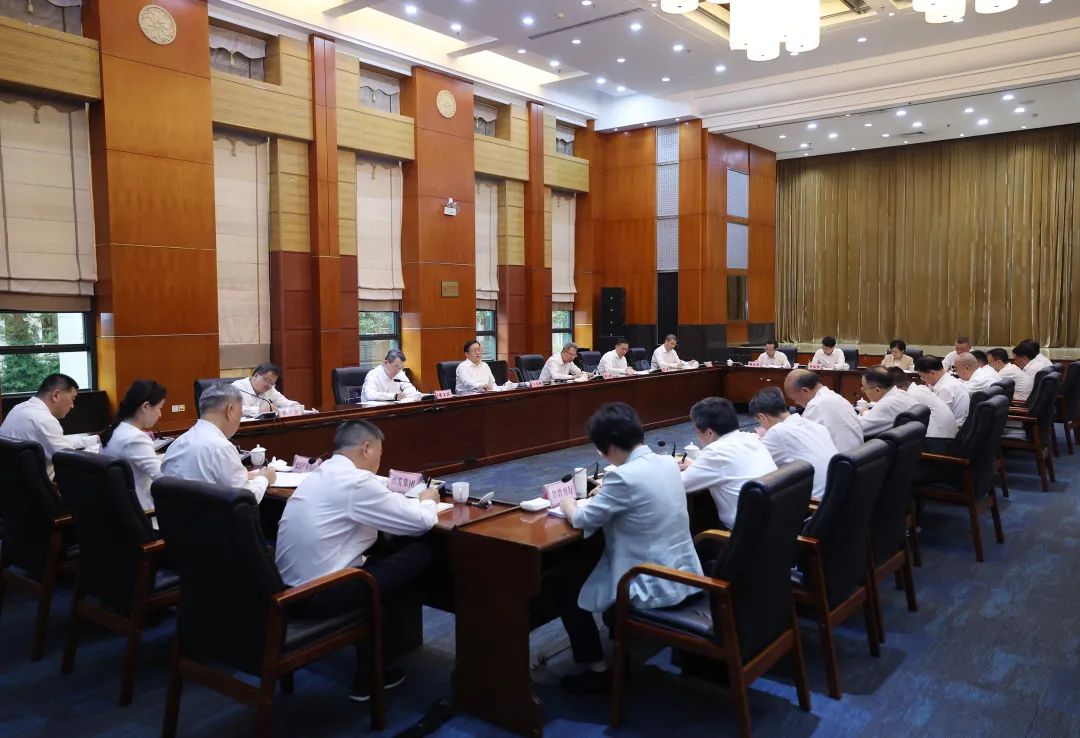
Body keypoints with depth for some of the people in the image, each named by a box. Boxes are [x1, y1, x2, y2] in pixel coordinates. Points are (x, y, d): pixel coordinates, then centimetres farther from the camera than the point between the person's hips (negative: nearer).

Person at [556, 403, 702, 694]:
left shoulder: (624, 477, -23)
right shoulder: (668, 463, 1)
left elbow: (582, 519, -11)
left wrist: (567, 503, 8)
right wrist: (606, 493, 14)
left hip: (655, 588, -8)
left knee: (570, 588, 11)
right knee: (594, 569, 29)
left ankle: (597, 671, 19)